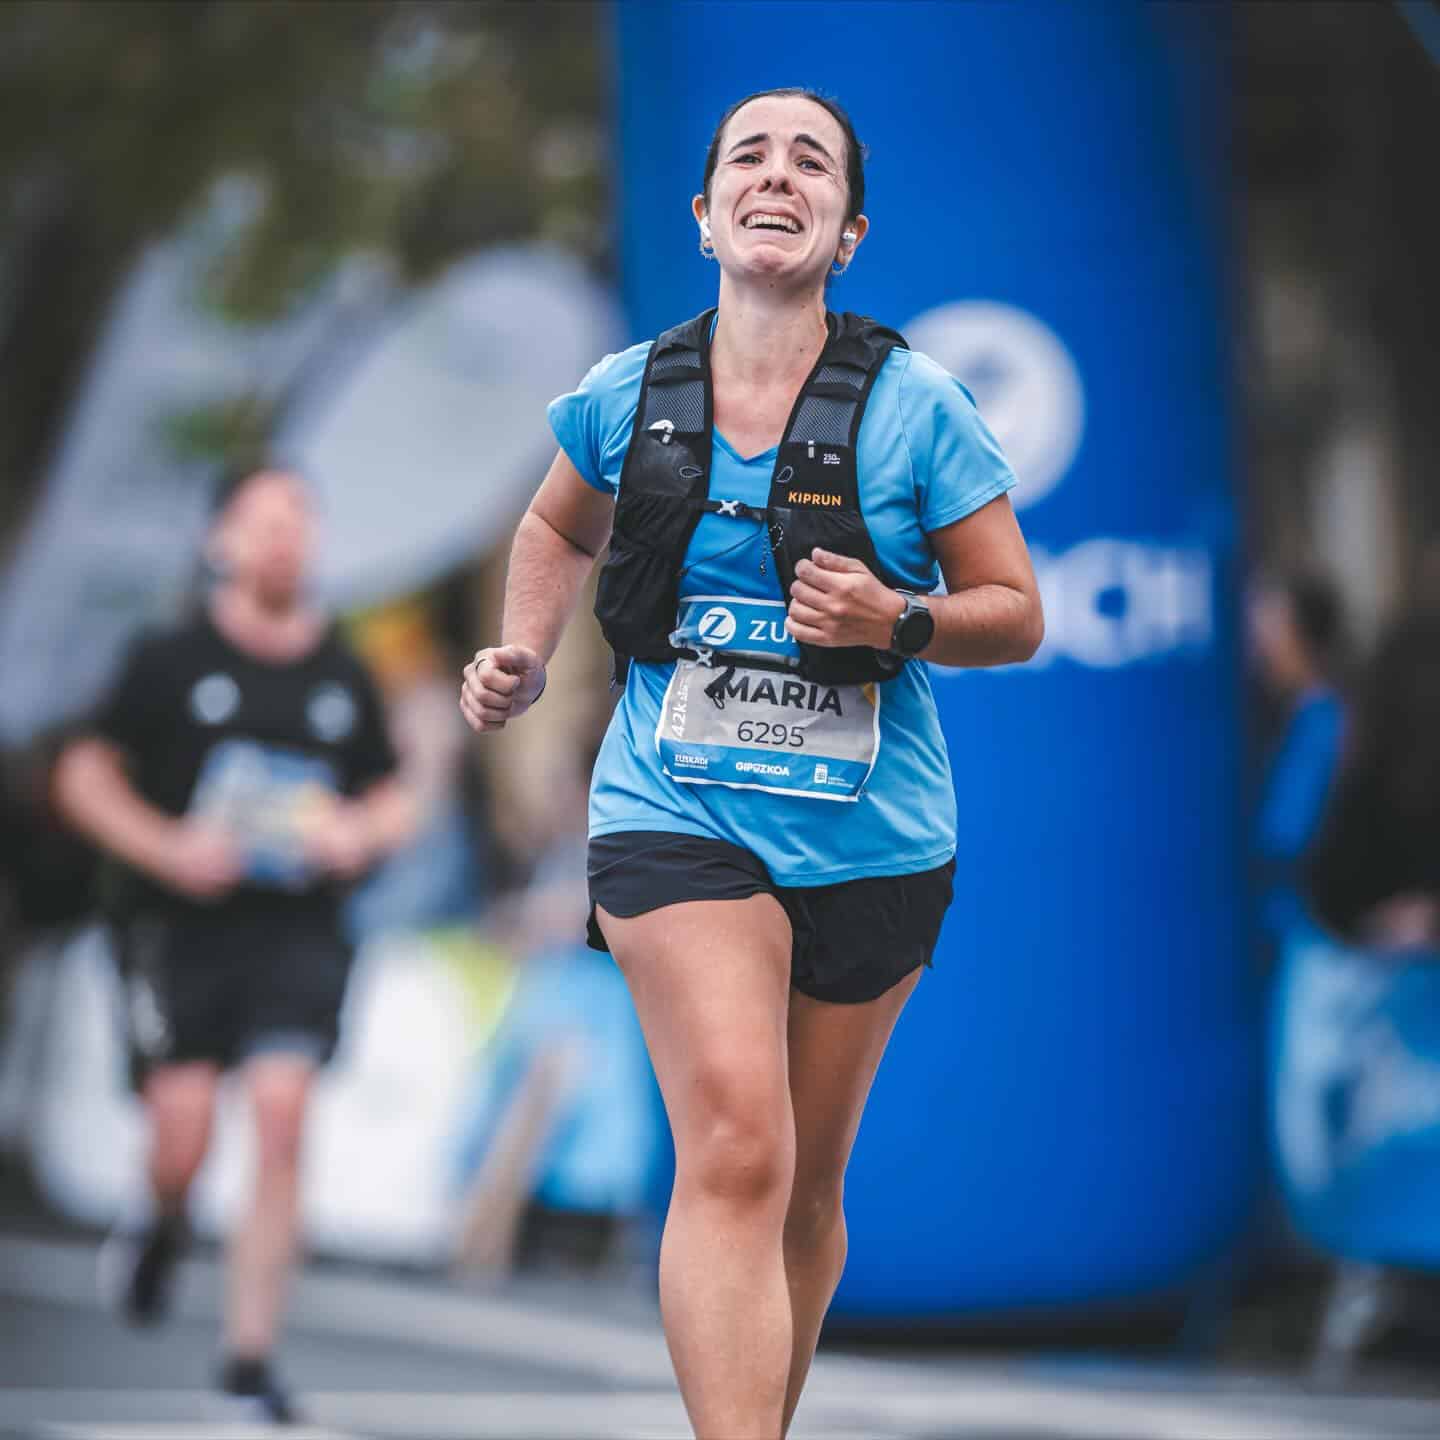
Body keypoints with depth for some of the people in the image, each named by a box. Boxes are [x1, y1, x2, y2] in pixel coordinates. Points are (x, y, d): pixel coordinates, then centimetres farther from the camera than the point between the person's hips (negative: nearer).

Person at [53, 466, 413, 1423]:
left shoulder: (344, 679, 9)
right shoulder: (173, 662, 0)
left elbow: (394, 801, 19)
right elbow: (84, 775, 3)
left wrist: (360, 833, -4)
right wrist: (166, 848, -11)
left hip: (298, 936, 2)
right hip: (183, 924, -2)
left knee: (283, 1120, -12)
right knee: (183, 1133, -9)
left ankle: (251, 1355, -6)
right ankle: (163, 1230, 30)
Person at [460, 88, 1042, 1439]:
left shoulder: (913, 407, -5)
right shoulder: (629, 396, 1)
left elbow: (1017, 615, 0)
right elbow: (559, 528, 24)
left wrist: (897, 622, -19)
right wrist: (522, 658, 8)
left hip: (870, 837, 1)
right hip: (678, 812, -1)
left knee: (805, 1180, 13)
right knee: (734, 1152, -20)